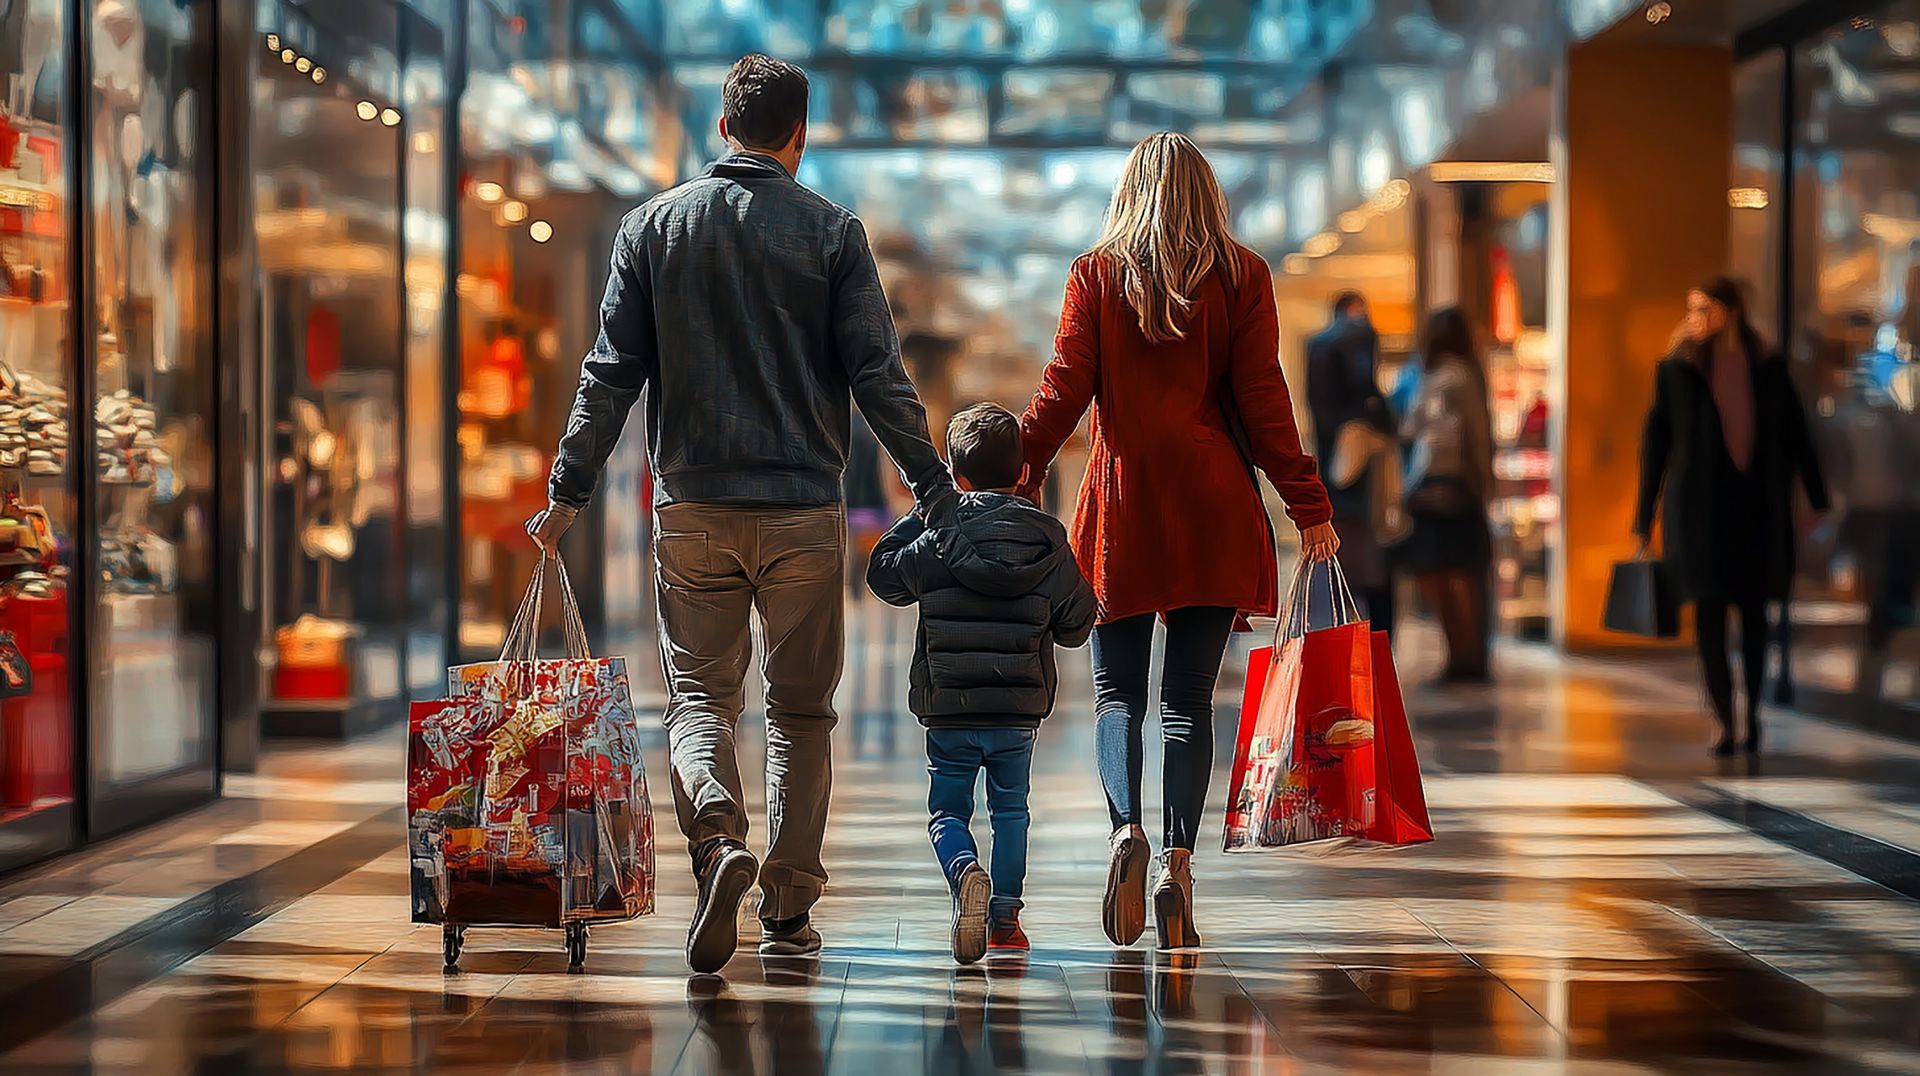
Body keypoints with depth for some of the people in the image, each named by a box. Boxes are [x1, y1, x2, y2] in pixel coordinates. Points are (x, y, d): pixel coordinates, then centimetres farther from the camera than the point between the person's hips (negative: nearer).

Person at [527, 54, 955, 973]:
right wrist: (935, 491, 3)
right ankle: (788, 913, 9)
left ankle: (718, 838, -22)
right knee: (800, 710, 9)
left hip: (692, 506, 1)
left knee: (699, 693, 7)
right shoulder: (831, 231, 0)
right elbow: (877, 376, -4)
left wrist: (569, 491, 8)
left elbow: (612, 371, 3)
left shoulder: (653, 225, 4)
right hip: (805, 512, -1)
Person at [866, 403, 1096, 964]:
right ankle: (1004, 917, 12)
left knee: (946, 810, 10)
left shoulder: (935, 539, -6)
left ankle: (965, 871, -20)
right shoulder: (1047, 540, -2)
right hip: (1019, 711, 1)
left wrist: (920, 515, 18)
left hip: (948, 711, -1)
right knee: (1010, 810, 17)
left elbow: (884, 576, 13)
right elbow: (1076, 624, 6)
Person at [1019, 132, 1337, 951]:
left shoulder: (1095, 274, 3)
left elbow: (1063, 392, -2)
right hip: (1214, 508, 1)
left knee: (1118, 691, 6)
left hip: (1121, 500, 0)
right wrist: (1307, 504, 3)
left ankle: (1126, 828, -19)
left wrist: (1015, 476, 5)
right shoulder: (1242, 276, 4)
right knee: (1190, 696, 5)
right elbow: (1261, 399, 0)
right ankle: (1178, 861, -6)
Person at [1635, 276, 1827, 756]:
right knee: (1709, 614, -7)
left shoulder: (1768, 369, 5)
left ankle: (1753, 712, 25)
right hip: (1700, 507, -1)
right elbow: (1655, 445, 2)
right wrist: (1644, 520, 0)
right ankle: (1725, 723, -3)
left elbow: (1796, 437, 8)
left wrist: (1819, 504, 4)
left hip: (1756, 508, 2)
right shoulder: (1676, 370, 1)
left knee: (1753, 613, 9)